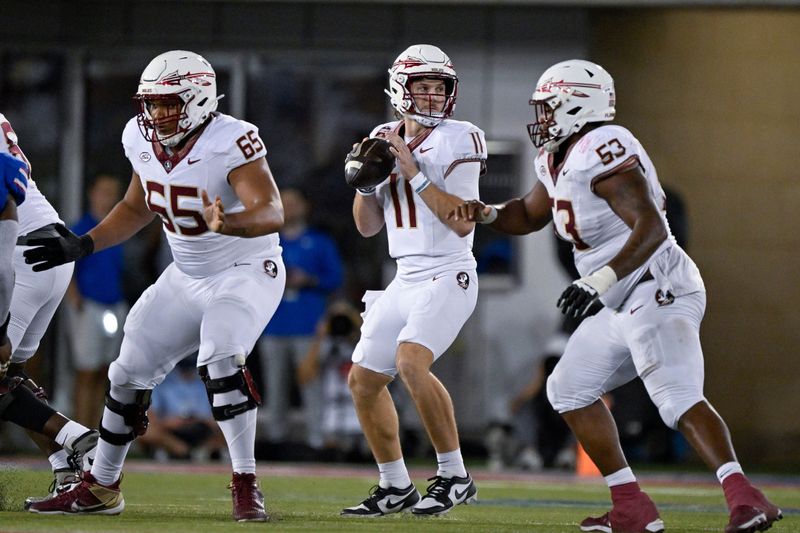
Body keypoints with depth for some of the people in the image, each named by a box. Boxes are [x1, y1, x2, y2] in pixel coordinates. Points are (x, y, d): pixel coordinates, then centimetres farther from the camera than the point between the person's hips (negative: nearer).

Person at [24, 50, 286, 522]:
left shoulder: (229, 142, -26)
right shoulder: (142, 140, -4)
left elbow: (271, 213, -36)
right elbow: (137, 208, 15)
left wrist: (228, 224, -56)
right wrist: (84, 245, 6)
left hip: (247, 270, -7)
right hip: (188, 277, 7)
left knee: (220, 360, -31)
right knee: (130, 373, 8)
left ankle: (246, 483, -20)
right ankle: (101, 487, 25)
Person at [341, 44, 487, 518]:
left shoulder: (457, 141, -10)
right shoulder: (383, 140, 9)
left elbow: (464, 222, -18)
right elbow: (368, 226, 14)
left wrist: (414, 173, -20)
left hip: (448, 277, -8)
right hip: (405, 280, 8)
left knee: (411, 362, -28)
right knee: (364, 380, 9)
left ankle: (455, 477, -17)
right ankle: (396, 487, 23)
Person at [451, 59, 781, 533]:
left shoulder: (602, 151, -17)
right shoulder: (560, 160, 15)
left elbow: (651, 228, -26)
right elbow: (529, 215, 34)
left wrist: (600, 281, -34)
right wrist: (486, 213, 13)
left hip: (657, 291, -11)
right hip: (626, 307, 11)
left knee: (680, 401, -25)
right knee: (571, 390, 16)